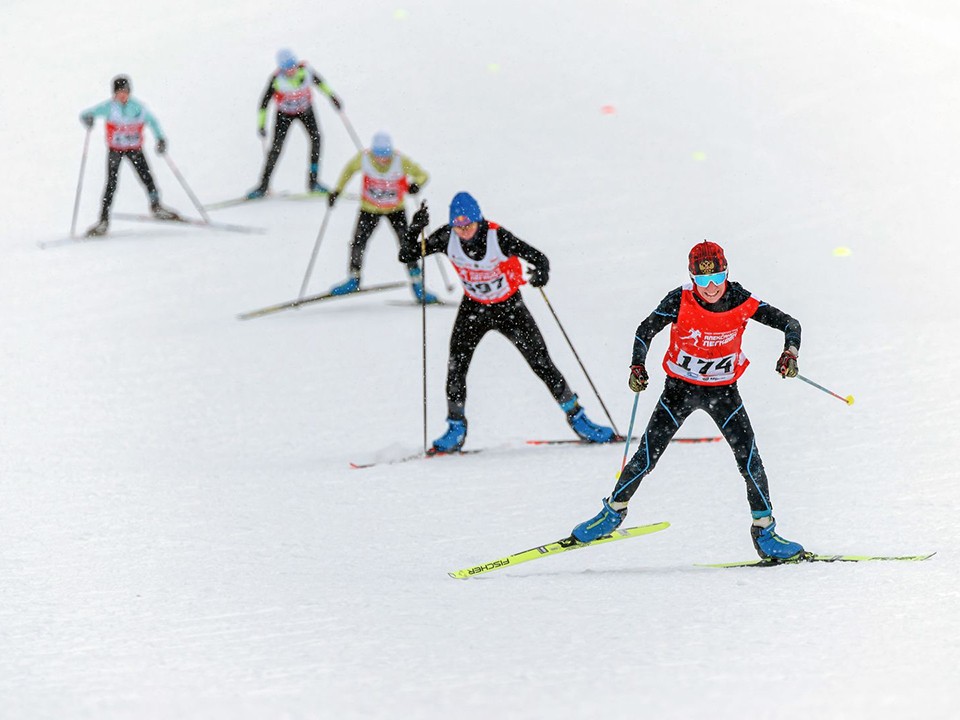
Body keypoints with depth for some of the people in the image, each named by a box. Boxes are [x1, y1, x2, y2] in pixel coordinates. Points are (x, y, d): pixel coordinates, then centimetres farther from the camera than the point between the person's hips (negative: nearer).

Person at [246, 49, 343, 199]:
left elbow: (318, 81, -2)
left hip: (305, 109, 2)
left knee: (316, 138, -16)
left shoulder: (304, 70, -24)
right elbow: (265, 101, -18)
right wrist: (261, 123, -17)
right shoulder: (277, 79, -29)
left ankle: (313, 181, -7)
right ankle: (263, 185, 2)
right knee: (276, 147, -10)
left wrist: (331, 96, 2)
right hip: (284, 113, -2)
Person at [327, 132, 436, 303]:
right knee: (358, 242, -9)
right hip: (369, 209, 1)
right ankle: (354, 279, 14)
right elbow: (349, 169, 2)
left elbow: (422, 175, -11)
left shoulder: (401, 162, -24)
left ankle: (417, 284, 0)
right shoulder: (363, 159, -20)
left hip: (395, 209, -1)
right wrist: (337, 190, 2)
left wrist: (416, 184, -33)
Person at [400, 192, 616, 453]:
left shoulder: (497, 237, -28)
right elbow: (406, 256, -14)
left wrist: (541, 271, -50)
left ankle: (576, 416, 13)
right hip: (474, 308, 2)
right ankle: (456, 427, 1)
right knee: (456, 364, -14)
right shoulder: (447, 238, -19)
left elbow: (537, 257, -27)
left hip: (509, 307, -2)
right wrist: (416, 229, -32)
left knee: (542, 363, -2)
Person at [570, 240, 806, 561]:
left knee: (749, 458, -11)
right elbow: (645, 330, -6)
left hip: (723, 390, 1)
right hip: (680, 389, -1)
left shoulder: (741, 302, -17)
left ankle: (764, 531, 2)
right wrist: (638, 366, -21)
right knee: (647, 456, -2)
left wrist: (790, 352, -30)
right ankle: (614, 510, 23)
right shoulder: (680, 300, -20)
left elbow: (789, 323, -11)